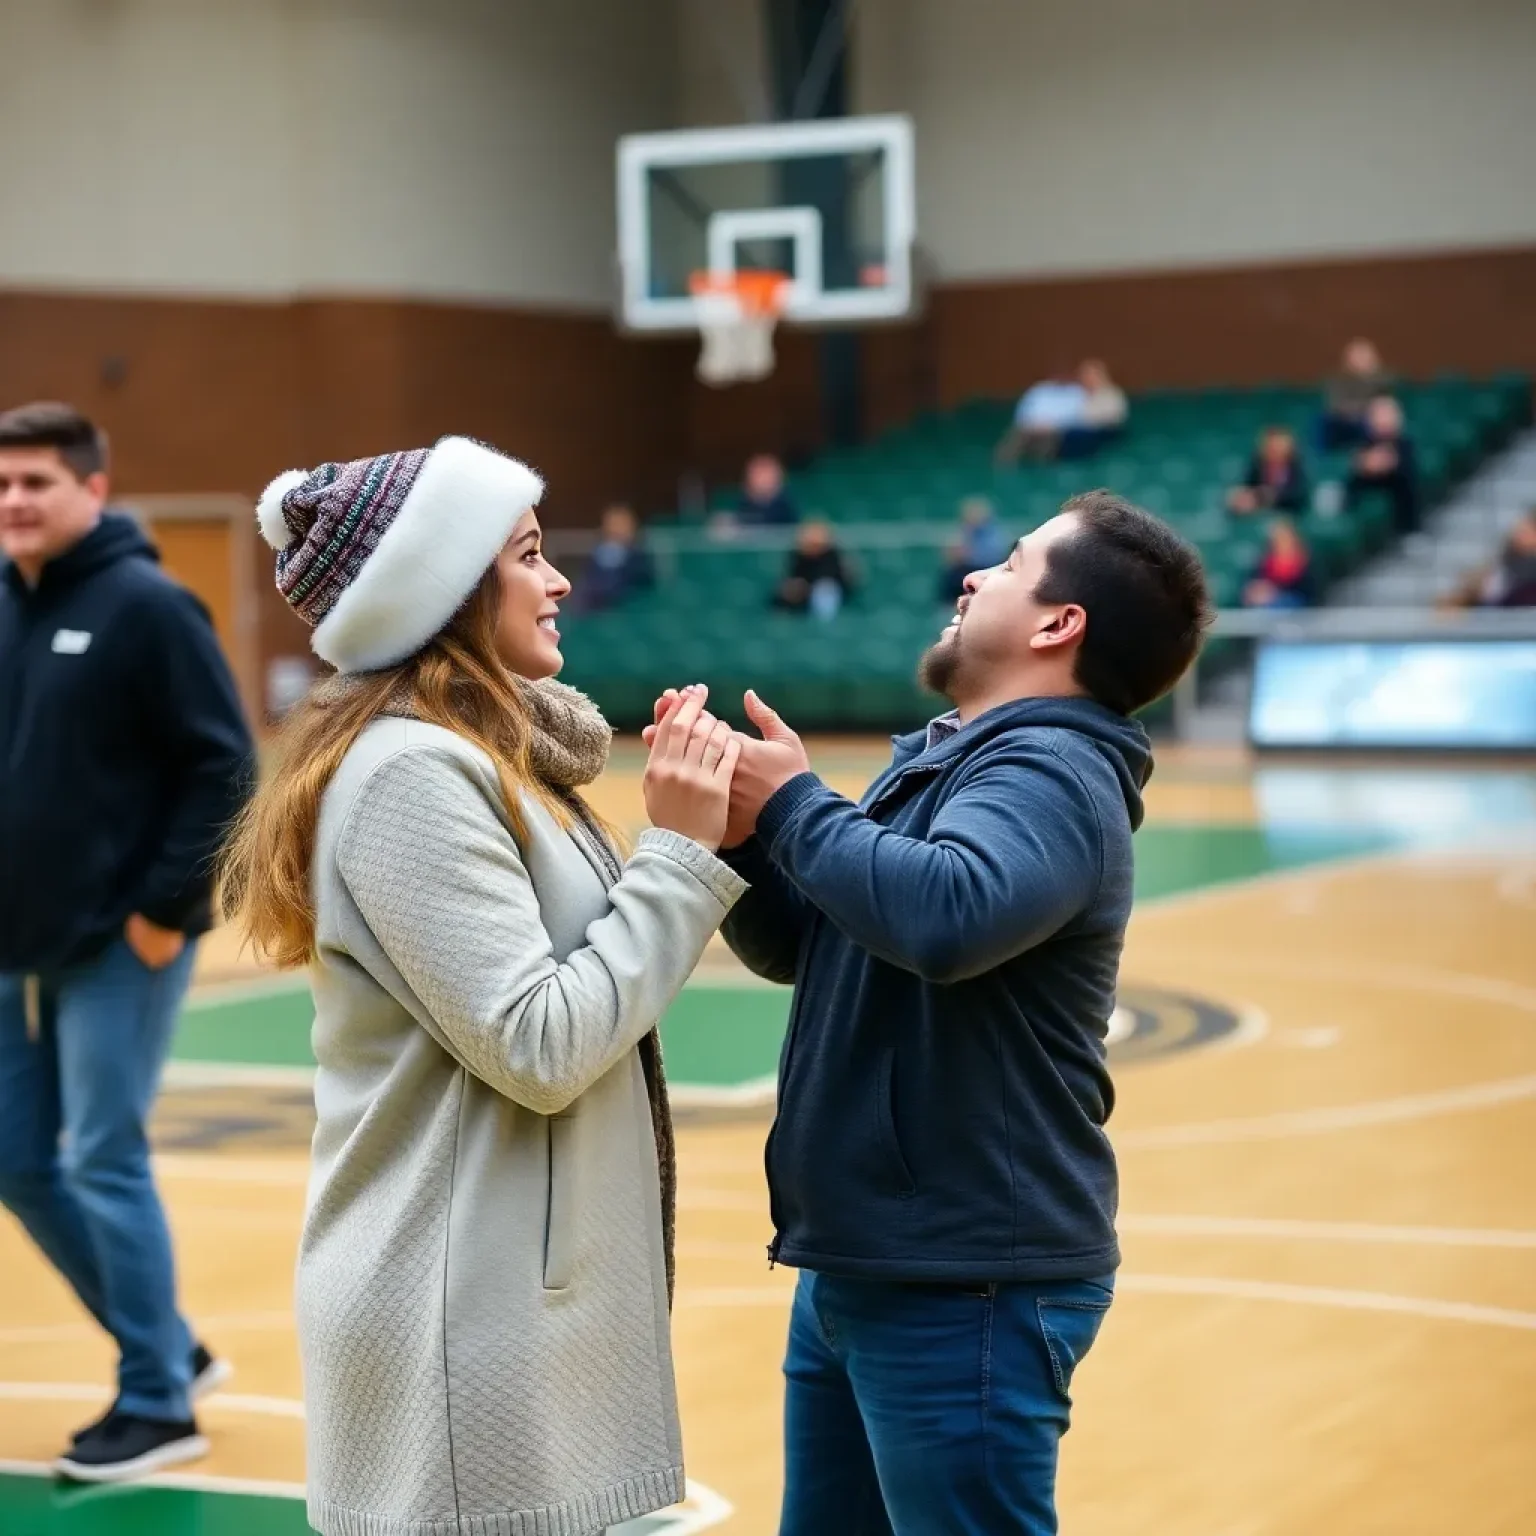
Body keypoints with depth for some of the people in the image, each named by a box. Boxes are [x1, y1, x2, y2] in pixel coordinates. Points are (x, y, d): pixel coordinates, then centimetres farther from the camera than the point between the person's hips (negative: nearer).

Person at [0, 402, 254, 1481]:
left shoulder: (144, 605, -12)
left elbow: (223, 764, -14)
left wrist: (168, 905, -17)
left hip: (120, 945, -7)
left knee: (105, 1165, -3)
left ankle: (158, 1404, 11)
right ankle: (170, 1349, 26)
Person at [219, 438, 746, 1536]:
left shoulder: (475, 757, 12)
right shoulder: (413, 773, -17)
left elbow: (581, 977, 12)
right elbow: (540, 1049, -21)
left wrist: (692, 840, 0)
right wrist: (680, 854, -16)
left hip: (512, 1289, 9)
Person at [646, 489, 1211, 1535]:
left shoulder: (1052, 772, -16)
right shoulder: (938, 760, 12)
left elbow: (946, 917, -36)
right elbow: (799, 947, 17)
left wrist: (793, 805, -22)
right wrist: (736, 831, -3)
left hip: (964, 1287, -9)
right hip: (861, 1264, 9)